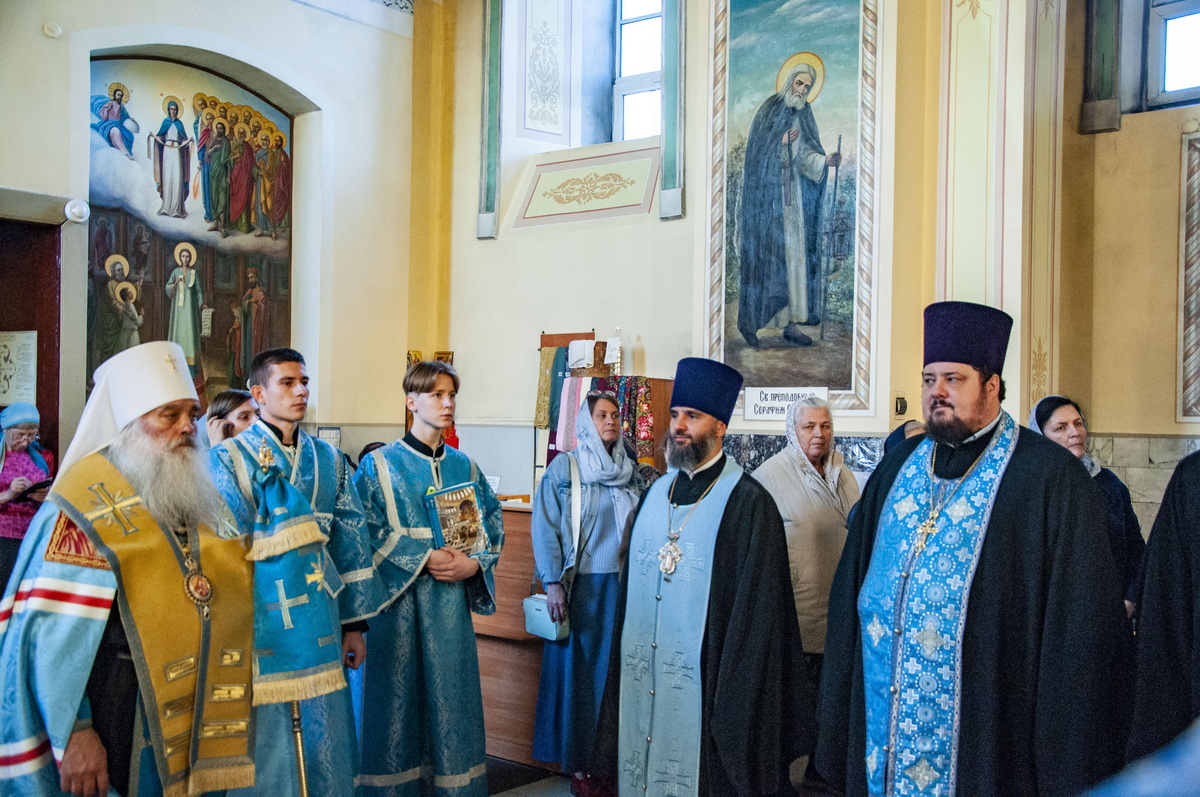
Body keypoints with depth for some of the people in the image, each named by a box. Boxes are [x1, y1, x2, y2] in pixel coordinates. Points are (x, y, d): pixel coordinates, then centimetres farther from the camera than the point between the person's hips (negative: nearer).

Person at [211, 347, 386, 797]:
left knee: (324, 741, 9)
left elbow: (350, 543, 9)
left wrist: (355, 623, 6)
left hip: (320, 623, 4)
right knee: (267, 743, 5)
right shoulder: (229, 459, -2)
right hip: (260, 622, -3)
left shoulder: (328, 460, 9)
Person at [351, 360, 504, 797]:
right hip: (398, 597, -3)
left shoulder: (464, 466, 10)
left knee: (450, 690, 6)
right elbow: (365, 531, -9)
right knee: (398, 691, 1)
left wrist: (474, 562, -7)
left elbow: (493, 521, 11)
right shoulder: (379, 464, -2)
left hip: (451, 599, 4)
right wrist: (423, 558, -16)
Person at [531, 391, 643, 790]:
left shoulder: (631, 472, 9)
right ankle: (578, 761, 14)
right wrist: (553, 584, -12)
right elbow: (545, 529, -6)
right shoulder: (563, 468, -3)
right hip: (581, 584, -3)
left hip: (622, 583, 3)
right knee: (579, 668, 3)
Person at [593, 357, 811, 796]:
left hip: (703, 678, -6)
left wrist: (735, 691, -12)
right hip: (640, 673, 6)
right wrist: (621, 659, 12)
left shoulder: (748, 503, -10)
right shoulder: (656, 493, 10)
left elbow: (757, 610, -11)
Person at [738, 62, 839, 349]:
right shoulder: (768, 109, 0)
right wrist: (780, 142, -10)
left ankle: (791, 322, 4)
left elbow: (806, 154, -1)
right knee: (763, 256, -7)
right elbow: (753, 147, -5)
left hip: (793, 195, 5)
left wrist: (825, 160, -19)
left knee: (795, 254, 1)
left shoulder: (804, 116, 12)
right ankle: (747, 321, 1)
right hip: (765, 193, -5)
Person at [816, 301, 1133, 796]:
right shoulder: (897, 468, 8)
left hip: (987, 740, -4)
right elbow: (852, 588, 11)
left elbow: (1080, 621, -9)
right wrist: (838, 718, 8)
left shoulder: (1051, 477, -7)